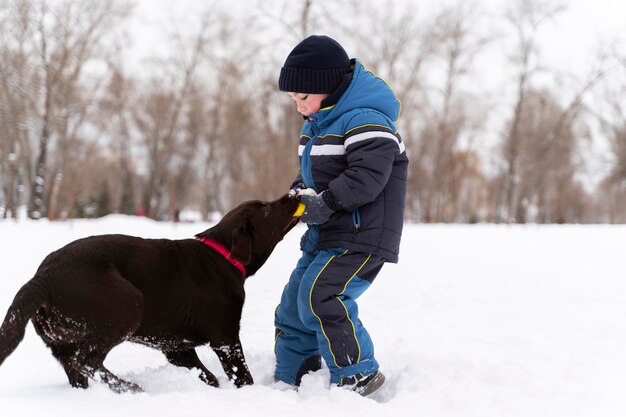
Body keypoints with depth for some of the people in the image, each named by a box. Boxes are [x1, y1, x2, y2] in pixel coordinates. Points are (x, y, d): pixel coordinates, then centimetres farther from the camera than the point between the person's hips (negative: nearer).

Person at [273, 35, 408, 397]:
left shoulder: (365, 121, -17)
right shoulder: (319, 122, 14)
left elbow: (368, 175, -27)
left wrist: (327, 203, -26)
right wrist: (301, 189, 4)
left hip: (361, 236, -10)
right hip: (325, 235, 10)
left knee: (321, 295, -24)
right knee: (294, 305, 11)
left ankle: (359, 374, -11)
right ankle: (290, 380, 23)